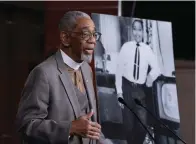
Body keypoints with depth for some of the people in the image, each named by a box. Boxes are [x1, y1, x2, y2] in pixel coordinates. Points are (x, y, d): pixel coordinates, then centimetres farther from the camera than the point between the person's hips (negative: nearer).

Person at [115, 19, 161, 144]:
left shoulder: (147, 49, 0)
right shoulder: (126, 47, -4)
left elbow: (156, 68, 9)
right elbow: (119, 69, -2)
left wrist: (151, 76, -12)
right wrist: (119, 92, -6)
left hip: (141, 90, 1)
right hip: (127, 87, -1)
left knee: (143, 125, -1)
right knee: (129, 124, 4)